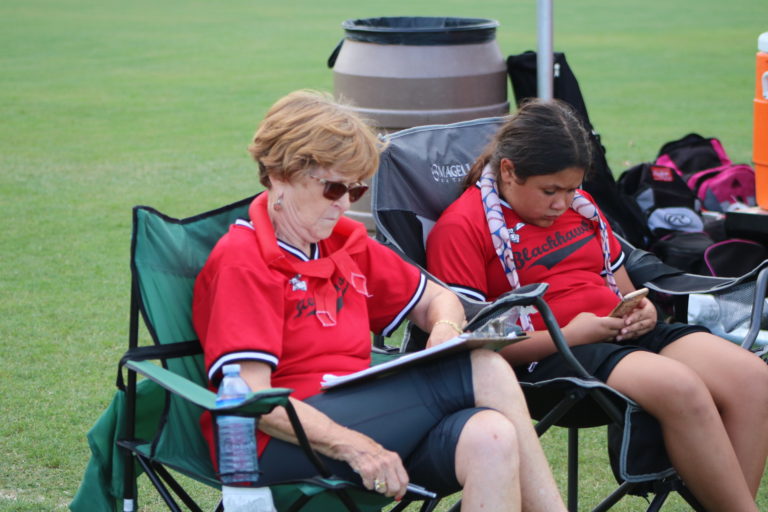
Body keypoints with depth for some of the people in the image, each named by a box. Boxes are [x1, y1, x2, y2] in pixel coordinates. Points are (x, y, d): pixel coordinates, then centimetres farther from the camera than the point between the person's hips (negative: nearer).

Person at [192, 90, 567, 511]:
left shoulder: (346, 242, 16)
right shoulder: (242, 262, -8)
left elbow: (435, 299, 27)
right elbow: (249, 397, -18)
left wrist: (445, 329, 0)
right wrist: (351, 446, -29)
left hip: (359, 420, 7)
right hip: (279, 443, -7)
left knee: (490, 438, -27)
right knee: (486, 373, -21)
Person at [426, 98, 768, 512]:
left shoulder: (578, 206, 21)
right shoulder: (462, 226, -4)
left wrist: (642, 311, 6)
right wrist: (566, 336, -17)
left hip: (620, 335, 8)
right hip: (547, 354, -8)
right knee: (680, 388, -33)